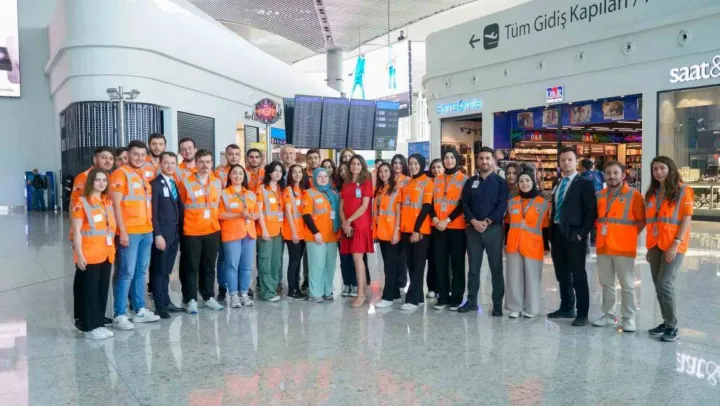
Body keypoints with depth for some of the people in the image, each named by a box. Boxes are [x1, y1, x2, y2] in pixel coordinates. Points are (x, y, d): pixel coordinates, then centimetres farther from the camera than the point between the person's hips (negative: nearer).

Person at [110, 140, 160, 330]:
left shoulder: (144, 175, 16)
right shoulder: (120, 174, -6)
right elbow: (116, 204, -12)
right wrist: (122, 231, -17)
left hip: (147, 231, 7)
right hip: (129, 232, -7)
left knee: (141, 272, 12)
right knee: (127, 273, -6)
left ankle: (139, 310, 21)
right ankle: (119, 315, 1)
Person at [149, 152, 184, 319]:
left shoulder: (176, 184, 14)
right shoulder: (155, 184, -7)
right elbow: (153, 212, -12)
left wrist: (179, 230, 6)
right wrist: (157, 234, -17)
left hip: (175, 233, 6)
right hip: (162, 233, -6)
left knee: (167, 270, 12)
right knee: (159, 270, 1)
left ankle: (166, 302, 18)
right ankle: (160, 305, 6)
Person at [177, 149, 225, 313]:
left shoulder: (217, 182, 7)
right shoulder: (186, 182, -5)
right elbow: (180, 206, 2)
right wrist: (181, 226, 4)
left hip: (213, 231, 4)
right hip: (191, 232, -4)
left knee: (209, 266, 11)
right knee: (191, 267, 2)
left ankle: (209, 297, 21)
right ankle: (191, 300, 10)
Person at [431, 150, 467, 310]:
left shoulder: (464, 179, 0)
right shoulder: (437, 180, 12)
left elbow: (463, 204, -7)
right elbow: (432, 201, 8)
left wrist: (447, 220, -15)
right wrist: (435, 219, -8)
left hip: (456, 226, -3)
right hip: (437, 226, 4)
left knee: (457, 262, 1)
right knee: (440, 262, 5)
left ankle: (456, 298, 9)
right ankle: (442, 297, 13)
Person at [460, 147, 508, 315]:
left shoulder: (500, 182, 3)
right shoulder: (470, 182, 11)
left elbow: (502, 205, -6)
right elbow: (464, 204, 4)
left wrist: (486, 222, -15)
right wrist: (474, 221, -11)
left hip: (494, 229, -2)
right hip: (473, 229, 3)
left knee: (496, 268, 2)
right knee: (473, 267, 8)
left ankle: (497, 304, 9)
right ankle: (471, 301, 17)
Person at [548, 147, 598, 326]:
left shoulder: (584, 184, -4)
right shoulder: (557, 183, 16)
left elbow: (591, 212, -10)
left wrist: (581, 233, -16)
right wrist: (551, 232, 9)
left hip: (573, 235, -6)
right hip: (557, 234, 7)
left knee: (578, 276, -2)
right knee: (562, 275, 13)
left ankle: (582, 314, 4)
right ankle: (566, 308, 25)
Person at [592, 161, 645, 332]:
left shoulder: (633, 195, -6)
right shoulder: (599, 195, 10)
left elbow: (641, 221, -5)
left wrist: (628, 236, -3)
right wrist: (602, 232, 10)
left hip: (623, 248, -5)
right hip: (603, 247, 5)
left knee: (627, 285, 2)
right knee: (606, 284, 12)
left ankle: (628, 319, 9)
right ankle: (609, 315, 22)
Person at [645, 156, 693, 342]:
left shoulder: (683, 190, -3)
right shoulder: (651, 193, 13)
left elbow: (687, 218, -9)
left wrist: (676, 244, -16)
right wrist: (650, 247, 11)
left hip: (673, 246, -6)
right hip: (655, 245, 6)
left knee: (665, 284, -12)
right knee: (658, 286, 7)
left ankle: (672, 327, -1)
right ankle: (666, 322, 18)